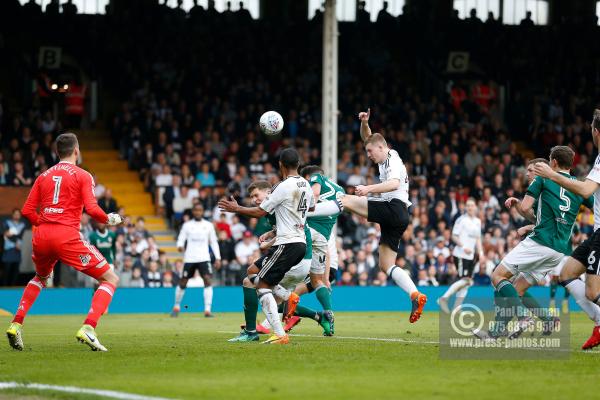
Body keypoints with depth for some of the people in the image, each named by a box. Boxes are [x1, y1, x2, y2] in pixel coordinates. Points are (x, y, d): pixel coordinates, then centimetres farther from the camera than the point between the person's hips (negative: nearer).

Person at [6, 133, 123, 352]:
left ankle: (16, 324, 18)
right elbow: (92, 209, -10)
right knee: (111, 279, 4)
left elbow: (27, 210, 11)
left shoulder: (44, 176, 16)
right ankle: (88, 328, -17)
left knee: (40, 278, 36)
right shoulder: (82, 175, 2)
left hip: (42, 236, 6)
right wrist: (109, 219, 9)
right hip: (67, 236, -6)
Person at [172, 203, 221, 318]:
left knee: (208, 280, -17)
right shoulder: (187, 225, 4)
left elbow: (214, 242, 11)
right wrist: (180, 246, -21)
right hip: (189, 258, 0)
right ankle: (177, 306, 28)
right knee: (183, 283, 6)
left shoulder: (208, 225, 7)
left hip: (204, 258, 0)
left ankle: (207, 310, -17)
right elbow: (181, 239, 3)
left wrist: (218, 258, 4)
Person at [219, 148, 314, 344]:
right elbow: (311, 207, 32)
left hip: (287, 244, -9)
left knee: (262, 285, -5)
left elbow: (260, 212, -9)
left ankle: (280, 334, -13)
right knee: (252, 272, 20)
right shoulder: (306, 185, 10)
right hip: (300, 242, 9)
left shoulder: (284, 187, -14)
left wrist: (236, 208, 5)